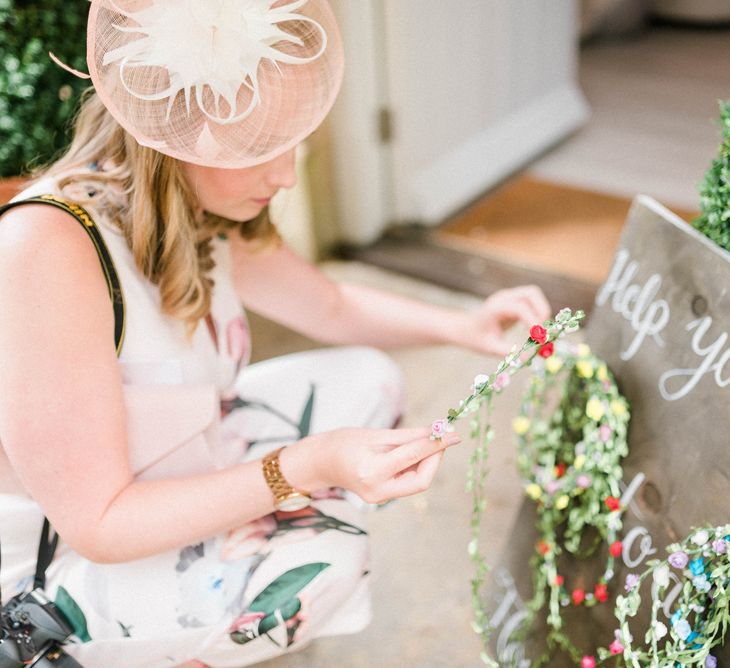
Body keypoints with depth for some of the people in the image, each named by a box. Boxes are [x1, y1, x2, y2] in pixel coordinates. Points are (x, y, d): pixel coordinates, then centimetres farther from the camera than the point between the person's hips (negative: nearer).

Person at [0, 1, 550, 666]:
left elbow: (334, 308, 8)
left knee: (368, 381, 3)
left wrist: (462, 325, -7)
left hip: (175, 479, 8)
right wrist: (305, 467, -37)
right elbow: (98, 524, -30)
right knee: (323, 559, -26)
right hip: (62, 558, -7)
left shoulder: (205, 214, -8)